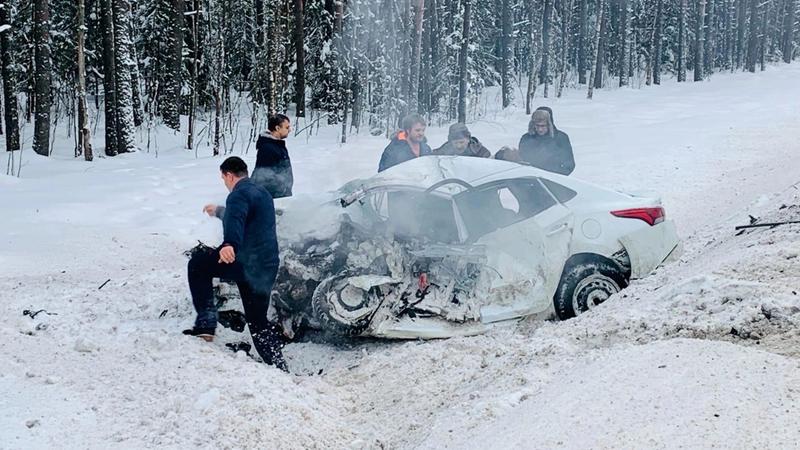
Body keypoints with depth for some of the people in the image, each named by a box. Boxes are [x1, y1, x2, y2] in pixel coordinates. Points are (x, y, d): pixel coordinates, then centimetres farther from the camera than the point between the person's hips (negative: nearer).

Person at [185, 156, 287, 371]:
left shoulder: (239, 194, -10)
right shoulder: (261, 193, 21)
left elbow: (236, 220, -33)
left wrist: (229, 244, -52)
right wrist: (218, 211, 57)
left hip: (246, 263, -9)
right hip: (267, 267, 9)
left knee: (198, 264, 8)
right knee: (258, 321, 17)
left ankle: (206, 323, 0)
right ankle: (278, 367, 13)